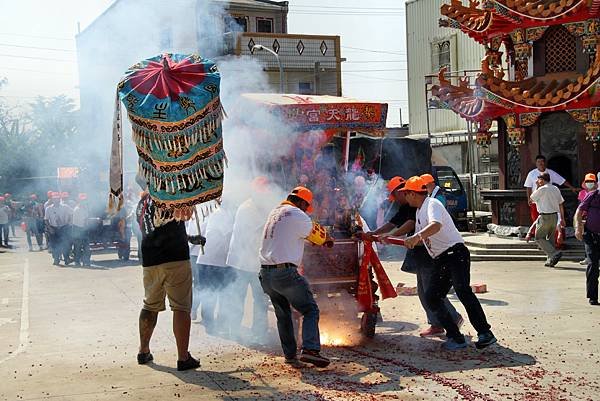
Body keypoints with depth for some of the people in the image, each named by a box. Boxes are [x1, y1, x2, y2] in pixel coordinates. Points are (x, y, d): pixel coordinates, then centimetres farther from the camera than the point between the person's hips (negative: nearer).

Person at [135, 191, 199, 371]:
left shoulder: (142, 203, 19)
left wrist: (189, 237, 33)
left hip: (150, 260, 7)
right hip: (175, 257, -7)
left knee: (150, 306, 20)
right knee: (181, 308, -2)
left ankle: (144, 351, 28)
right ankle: (183, 358, -3)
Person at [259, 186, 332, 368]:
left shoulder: (274, 212, 18)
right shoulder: (298, 215, -6)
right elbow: (316, 235, 7)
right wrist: (326, 241, 30)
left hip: (266, 273, 8)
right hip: (285, 272, -8)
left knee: (282, 315, 15)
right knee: (310, 310, -1)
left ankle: (290, 355, 14)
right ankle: (310, 350, -15)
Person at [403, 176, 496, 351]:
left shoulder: (432, 203, -7)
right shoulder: (419, 212, 23)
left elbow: (436, 225, -28)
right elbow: (419, 240, 31)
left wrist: (417, 236, -44)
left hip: (455, 253, -10)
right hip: (441, 261, 10)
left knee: (462, 290, -28)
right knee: (431, 297, -1)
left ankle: (485, 333, -31)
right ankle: (455, 337, -2)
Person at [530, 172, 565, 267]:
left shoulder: (542, 189, -12)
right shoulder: (556, 189, 10)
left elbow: (531, 199, 1)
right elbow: (561, 204, 11)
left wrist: (537, 187, 6)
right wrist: (562, 219, 15)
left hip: (545, 217, -7)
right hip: (555, 216, 7)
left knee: (539, 238, 2)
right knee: (550, 238, 16)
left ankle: (555, 253, -14)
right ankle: (550, 260, 14)